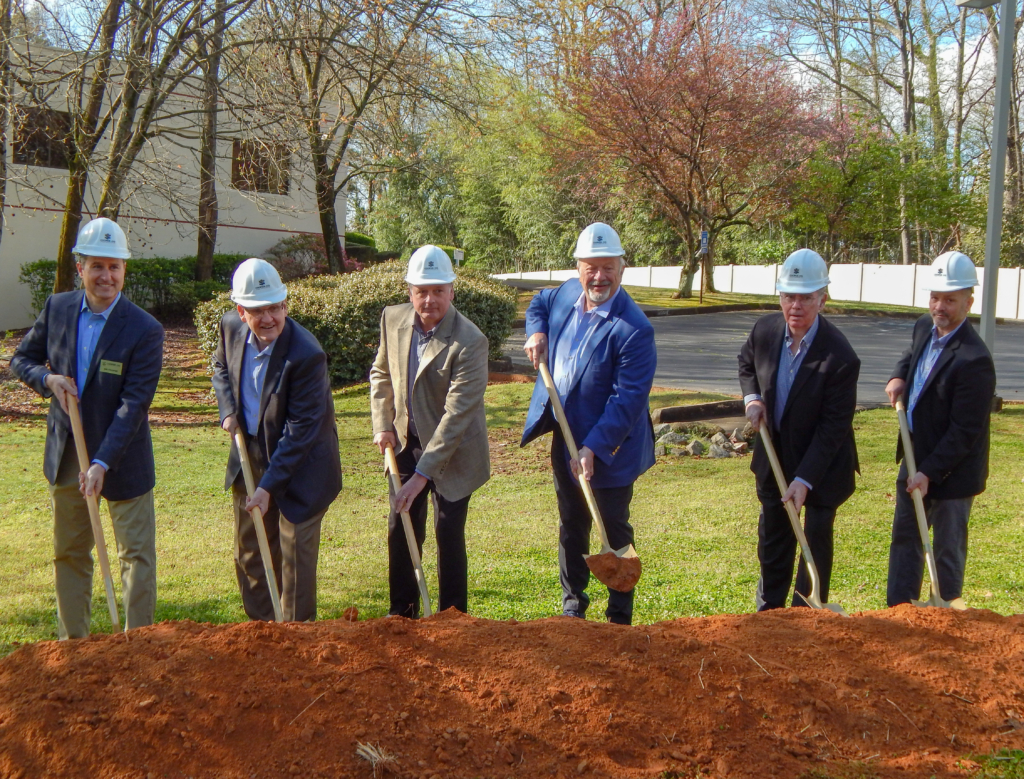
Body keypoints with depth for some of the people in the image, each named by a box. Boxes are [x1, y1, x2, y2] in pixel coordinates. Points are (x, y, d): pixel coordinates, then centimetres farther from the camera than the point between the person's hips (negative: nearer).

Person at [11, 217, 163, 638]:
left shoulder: (144, 330, -16)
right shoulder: (57, 308, -1)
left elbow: (133, 405, -19)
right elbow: (21, 359, 11)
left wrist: (103, 463, -26)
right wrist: (48, 378, -12)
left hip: (121, 457, -4)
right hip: (65, 455, 5)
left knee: (137, 553, 0)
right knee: (69, 554, 15)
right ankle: (73, 643, 29)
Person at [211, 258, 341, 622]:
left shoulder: (306, 355, -28)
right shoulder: (231, 326, -8)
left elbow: (301, 429, -24)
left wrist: (269, 486, -23)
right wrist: (227, 410, -1)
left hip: (300, 466, -6)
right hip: (249, 455, 7)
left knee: (295, 553, 1)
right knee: (249, 551, 16)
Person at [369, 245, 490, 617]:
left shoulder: (470, 342, -24)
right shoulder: (392, 319, -4)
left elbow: (458, 414, -25)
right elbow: (381, 374, 14)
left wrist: (423, 474, -26)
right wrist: (382, 424, 1)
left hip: (453, 454, -5)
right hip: (406, 444, 6)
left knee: (449, 535, 0)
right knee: (400, 531, 12)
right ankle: (402, 613, 28)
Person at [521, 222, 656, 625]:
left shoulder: (633, 330, -22)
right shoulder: (567, 294, 0)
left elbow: (627, 399, -24)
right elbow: (539, 303, 25)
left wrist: (593, 448, -28)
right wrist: (536, 332, 4)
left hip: (609, 449, -7)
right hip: (564, 438, 7)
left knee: (616, 531, 7)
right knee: (571, 528, 18)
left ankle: (620, 618, 22)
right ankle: (572, 606, 33)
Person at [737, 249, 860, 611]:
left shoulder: (840, 357, -27)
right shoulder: (765, 330, -11)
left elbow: (833, 427, -24)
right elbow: (746, 363, 14)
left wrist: (804, 480, -27)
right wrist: (751, 397, -5)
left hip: (822, 463, -5)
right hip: (774, 456, 5)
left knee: (816, 540, 6)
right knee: (772, 537, 18)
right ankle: (768, 611, 35)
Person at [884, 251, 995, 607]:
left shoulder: (974, 360, -26)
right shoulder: (925, 327, 0)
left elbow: (965, 432, -25)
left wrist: (930, 472, -24)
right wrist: (899, 376, 3)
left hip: (951, 472, -8)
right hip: (916, 461, 9)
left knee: (948, 549, 8)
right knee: (904, 539, 17)